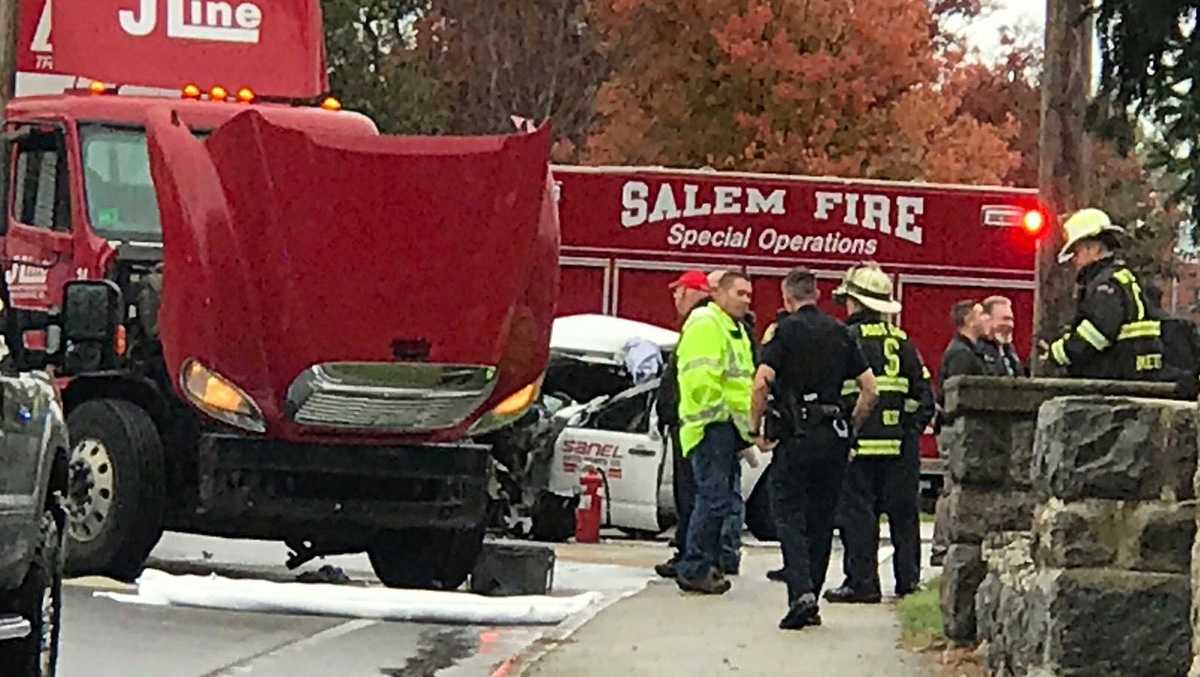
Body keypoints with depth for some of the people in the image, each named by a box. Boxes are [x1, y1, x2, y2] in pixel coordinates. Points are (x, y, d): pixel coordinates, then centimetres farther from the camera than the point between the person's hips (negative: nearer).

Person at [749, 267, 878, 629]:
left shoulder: (785, 330, -5)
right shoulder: (840, 333, 9)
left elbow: (762, 382, -17)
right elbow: (870, 389, 5)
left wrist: (757, 428, -6)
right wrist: (851, 426, 15)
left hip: (795, 436, -4)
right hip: (834, 437, 4)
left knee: (789, 515, -2)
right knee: (821, 520, 12)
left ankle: (801, 594, -19)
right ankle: (811, 602, 15)